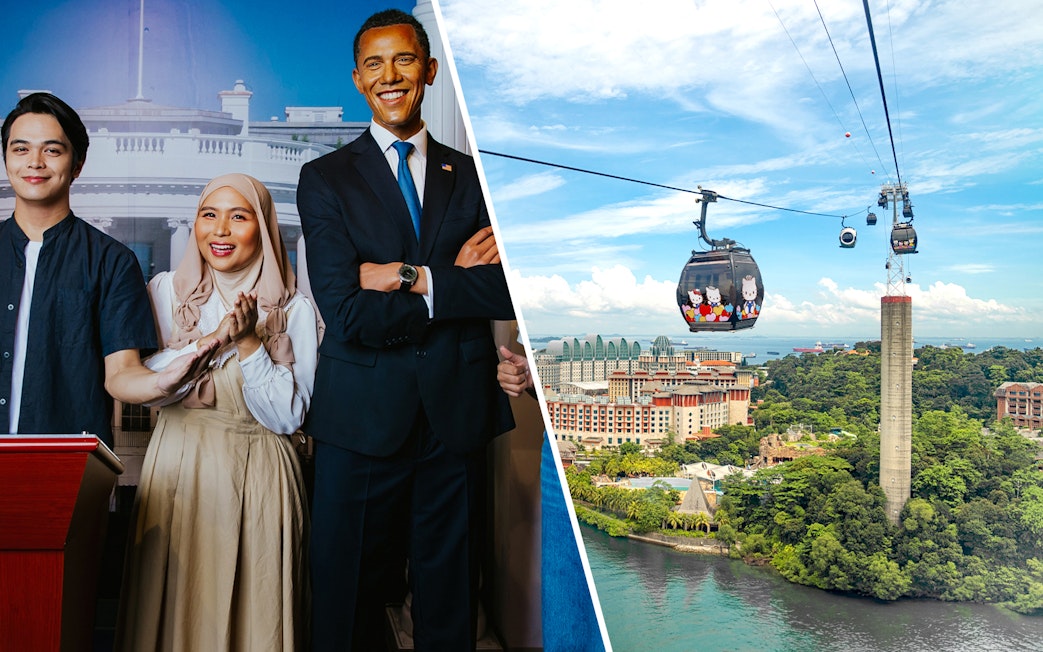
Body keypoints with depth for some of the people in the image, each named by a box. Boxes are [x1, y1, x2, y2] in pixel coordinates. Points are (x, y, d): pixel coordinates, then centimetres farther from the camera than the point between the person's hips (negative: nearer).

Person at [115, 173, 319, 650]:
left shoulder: (294, 309, -1)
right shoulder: (166, 290, 4)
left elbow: (288, 417, -7)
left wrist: (248, 342, -16)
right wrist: (214, 339, -16)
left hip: (259, 479, -1)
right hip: (179, 469, 1)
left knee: (255, 613, 5)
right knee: (177, 607, 7)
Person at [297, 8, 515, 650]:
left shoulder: (473, 176, 9)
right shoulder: (325, 178, 2)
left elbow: (513, 293, -6)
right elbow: (348, 315, -11)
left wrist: (413, 277, -13)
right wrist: (456, 282, -9)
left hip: (458, 416, 2)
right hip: (363, 418, -1)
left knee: (450, 596, 14)